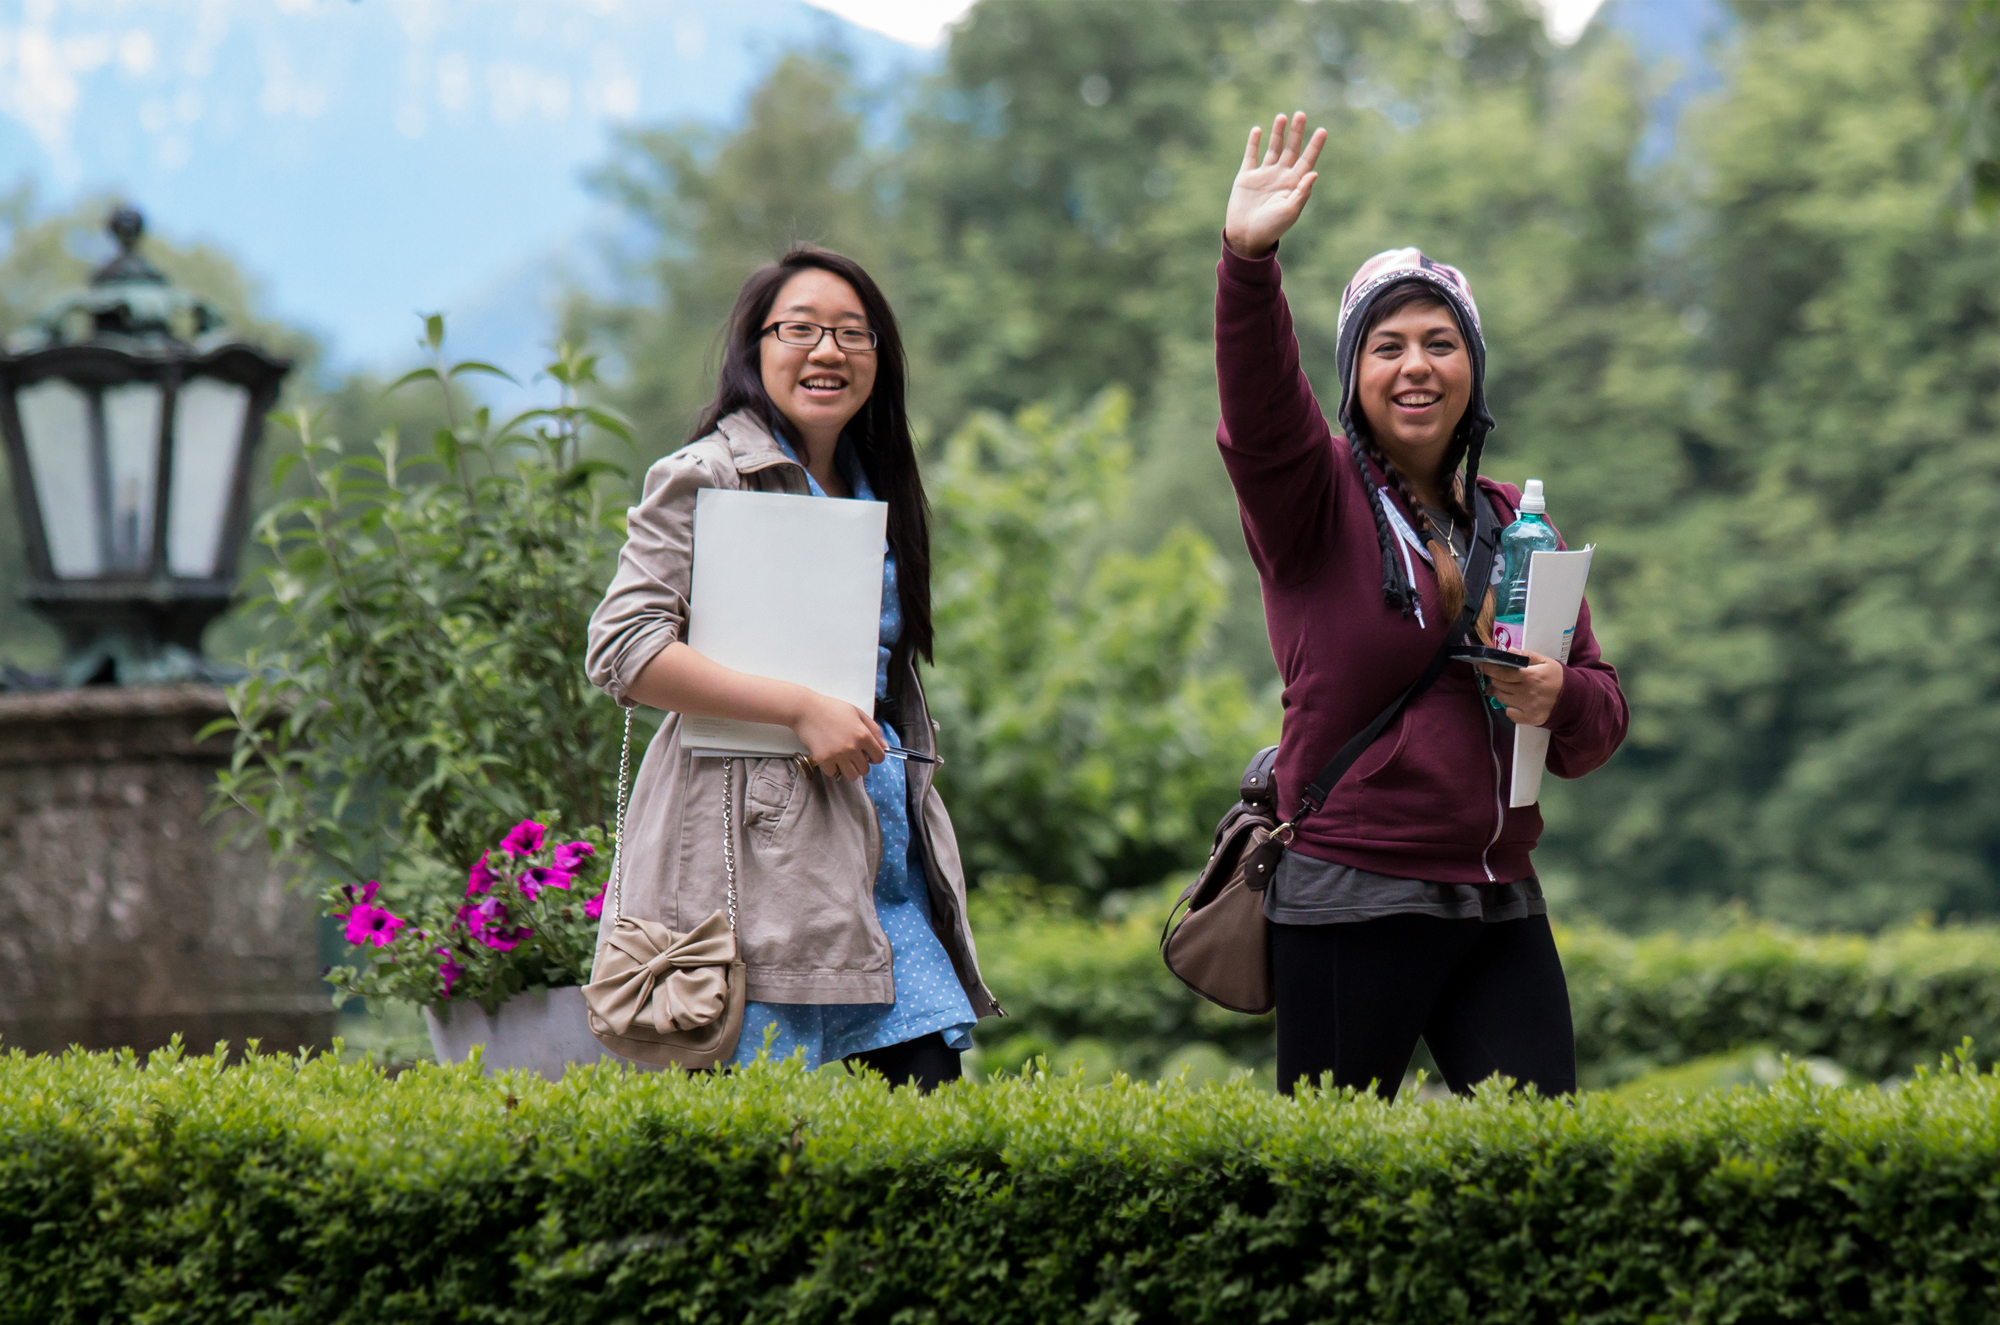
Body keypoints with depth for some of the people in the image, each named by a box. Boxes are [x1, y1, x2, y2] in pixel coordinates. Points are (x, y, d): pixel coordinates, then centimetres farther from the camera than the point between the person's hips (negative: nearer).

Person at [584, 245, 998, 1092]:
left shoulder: (872, 491, 19)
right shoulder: (708, 477, -4)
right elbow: (621, 651, -14)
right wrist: (802, 709, -17)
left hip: (880, 838, 7)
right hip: (759, 838, -7)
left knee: (927, 1087, -4)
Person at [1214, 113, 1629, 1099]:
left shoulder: (1515, 521, 15)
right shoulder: (1316, 498, 0)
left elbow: (1601, 704, 17)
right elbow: (1258, 412, -23)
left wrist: (1561, 699, -8)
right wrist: (1247, 263, -40)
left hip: (1499, 902, 5)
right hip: (1350, 901, -5)